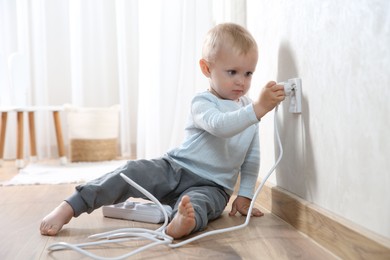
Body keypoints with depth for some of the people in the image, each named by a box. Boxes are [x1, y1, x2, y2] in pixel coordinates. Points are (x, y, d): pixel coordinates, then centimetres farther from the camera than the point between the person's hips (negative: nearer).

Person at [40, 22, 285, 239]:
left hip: (211, 186, 2)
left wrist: (245, 195, 8)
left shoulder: (250, 109, 8)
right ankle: (69, 208, -22)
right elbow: (220, 125, -33)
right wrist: (258, 108, -42)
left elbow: (252, 159, 14)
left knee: (201, 201, -34)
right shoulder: (202, 103, -9)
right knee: (132, 171, -24)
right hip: (174, 168, -2)